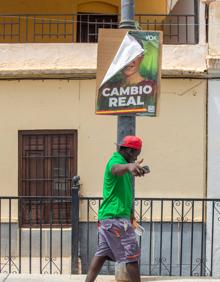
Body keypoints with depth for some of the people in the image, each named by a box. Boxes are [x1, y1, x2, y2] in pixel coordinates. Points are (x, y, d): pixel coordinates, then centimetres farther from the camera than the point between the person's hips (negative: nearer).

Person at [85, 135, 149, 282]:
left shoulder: (123, 162, 20)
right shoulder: (115, 160, -13)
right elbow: (116, 169, -41)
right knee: (132, 254, -4)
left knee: (102, 253, 10)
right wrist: (129, 166, -64)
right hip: (115, 217, -10)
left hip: (107, 218, 10)